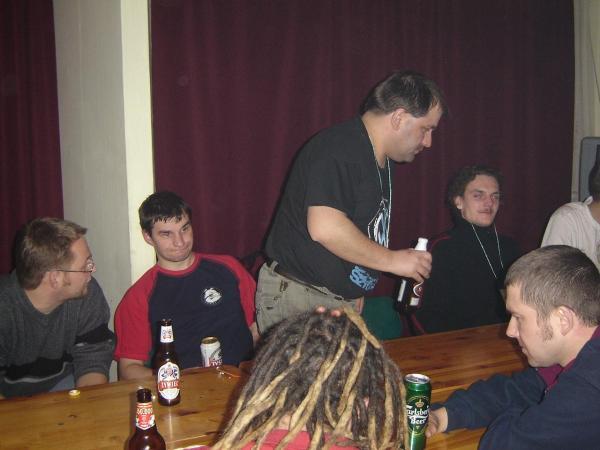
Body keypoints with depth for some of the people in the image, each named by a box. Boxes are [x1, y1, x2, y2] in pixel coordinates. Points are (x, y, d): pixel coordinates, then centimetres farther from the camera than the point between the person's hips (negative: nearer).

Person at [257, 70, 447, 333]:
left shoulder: (380, 161, 15)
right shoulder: (338, 148, -17)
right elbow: (324, 228, -29)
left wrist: (355, 289, 16)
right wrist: (392, 260, -17)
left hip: (341, 300, 9)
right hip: (297, 298, -9)